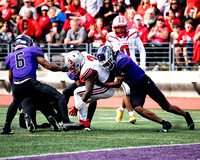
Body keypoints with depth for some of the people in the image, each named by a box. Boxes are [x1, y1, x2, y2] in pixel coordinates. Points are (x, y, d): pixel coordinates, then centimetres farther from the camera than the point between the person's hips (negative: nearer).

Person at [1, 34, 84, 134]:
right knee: (60, 98, -3)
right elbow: (47, 65, 5)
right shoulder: (32, 50, 14)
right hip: (30, 83, -5)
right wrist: (63, 69, 17)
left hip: (16, 87, 5)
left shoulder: (10, 57, 25)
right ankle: (66, 122, -22)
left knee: (15, 103, 38)